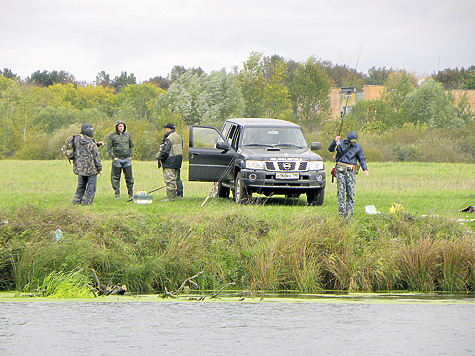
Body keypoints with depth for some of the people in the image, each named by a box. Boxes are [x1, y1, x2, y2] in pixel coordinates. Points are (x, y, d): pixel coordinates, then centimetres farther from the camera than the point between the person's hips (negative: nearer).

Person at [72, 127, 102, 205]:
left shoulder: (78, 142, 3)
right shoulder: (92, 145, -14)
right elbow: (96, 157, -9)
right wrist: (100, 168, -1)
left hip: (80, 167, 6)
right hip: (91, 168, -6)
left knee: (81, 184, 17)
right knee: (91, 185, 2)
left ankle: (76, 200, 16)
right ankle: (88, 201, 0)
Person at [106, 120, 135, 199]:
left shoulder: (128, 135, 11)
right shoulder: (112, 136, 1)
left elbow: (131, 146, 17)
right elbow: (109, 148, 0)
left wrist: (130, 156, 4)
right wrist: (113, 157, -10)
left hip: (127, 159, 2)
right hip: (117, 159, -2)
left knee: (129, 177, 2)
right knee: (115, 178, -1)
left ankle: (131, 194, 10)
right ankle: (117, 194, 8)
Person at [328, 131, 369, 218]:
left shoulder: (358, 147, 10)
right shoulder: (341, 143, 3)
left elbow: (362, 159, 16)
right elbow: (330, 149, -7)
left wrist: (365, 169, 2)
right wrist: (335, 142, -24)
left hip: (351, 171, 2)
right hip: (341, 170, -2)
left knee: (351, 192, -3)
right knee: (341, 192, -4)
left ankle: (349, 213, 1)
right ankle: (341, 213, 0)